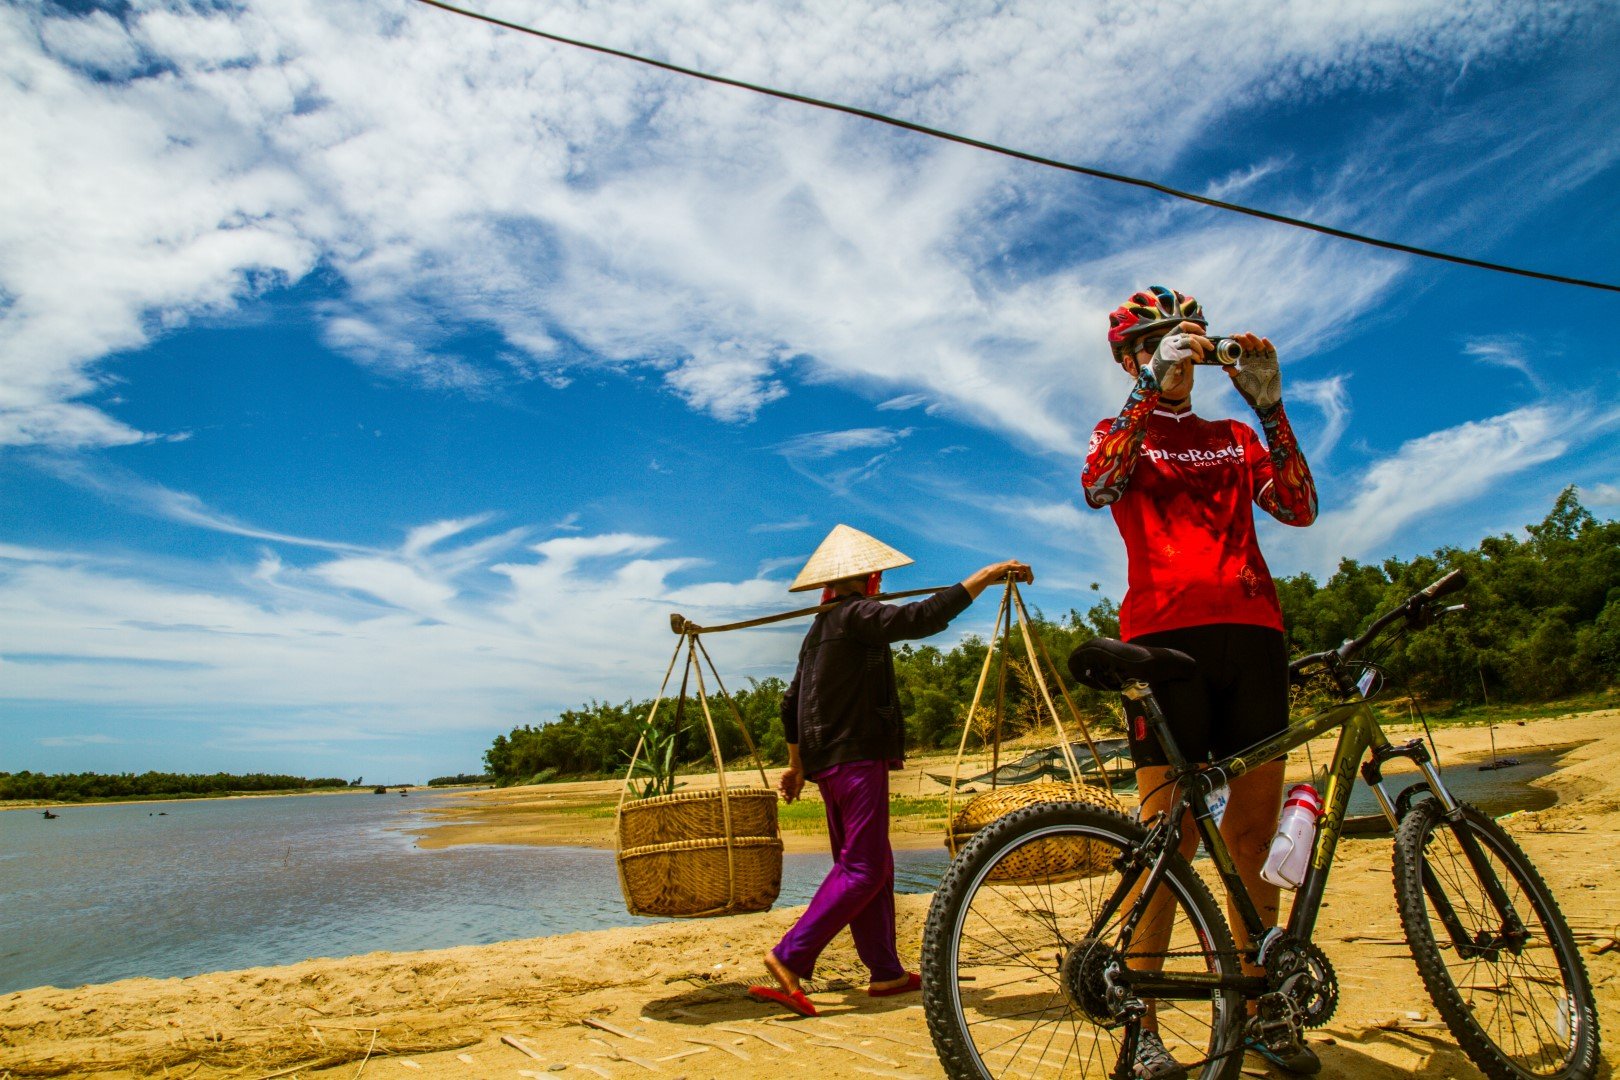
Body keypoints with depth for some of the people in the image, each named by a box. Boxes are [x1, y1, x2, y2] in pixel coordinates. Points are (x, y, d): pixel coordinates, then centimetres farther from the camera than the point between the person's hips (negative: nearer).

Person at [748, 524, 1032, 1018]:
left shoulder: (819, 629, 18)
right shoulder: (856, 614, -9)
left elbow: (791, 704, 21)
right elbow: (920, 618, -25)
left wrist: (796, 765, 28)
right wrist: (985, 578, -22)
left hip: (825, 761, 10)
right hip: (857, 757, -10)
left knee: (867, 865, 13)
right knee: (863, 869, -8)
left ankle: (886, 972, 17)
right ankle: (790, 959, -12)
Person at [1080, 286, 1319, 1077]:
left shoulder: (1236, 437, 24)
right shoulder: (1122, 434, 15)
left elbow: (1299, 508, 6)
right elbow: (1097, 488, -10)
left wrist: (1267, 403, -3)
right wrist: (1151, 384, -14)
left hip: (1251, 632, 4)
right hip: (1164, 634, -4)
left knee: (1254, 833, 5)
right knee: (1168, 838, -7)